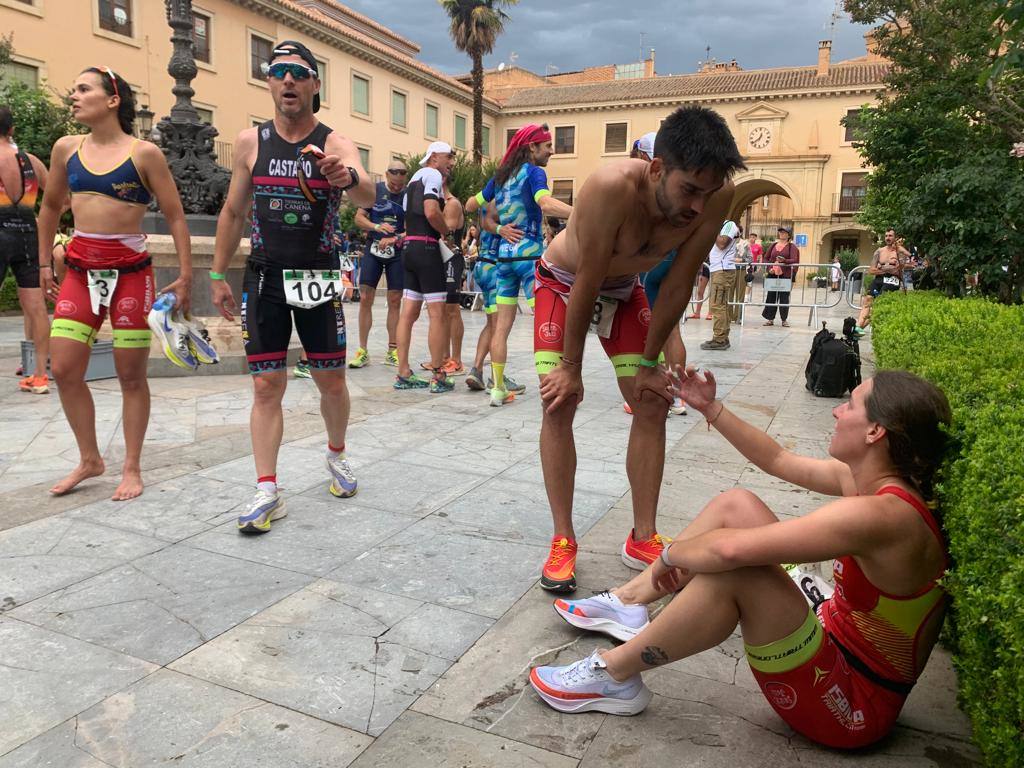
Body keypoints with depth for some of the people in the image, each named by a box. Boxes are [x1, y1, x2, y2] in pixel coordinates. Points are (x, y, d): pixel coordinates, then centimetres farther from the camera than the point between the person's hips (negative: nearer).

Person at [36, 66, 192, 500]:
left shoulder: (144, 153, -4)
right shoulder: (66, 149, 9)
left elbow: (175, 217, -3)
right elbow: (50, 208, 21)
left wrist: (185, 276, -7)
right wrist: (45, 264, 19)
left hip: (130, 270, -4)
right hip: (80, 269, 5)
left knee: (131, 375, 3)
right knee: (63, 369, 2)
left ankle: (132, 468, 17)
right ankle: (89, 460, 21)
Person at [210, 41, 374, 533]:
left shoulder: (335, 144, -5)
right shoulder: (251, 142, 3)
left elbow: (368, 197, -24)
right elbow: (233, 212, 11)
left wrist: (348, 179, -47)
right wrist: (218, 276, 8)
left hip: (319, 278, -1)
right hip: (264, 277, 2)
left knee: (331, 381, 7)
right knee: (266, 386, -1)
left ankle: (337, 455, 34)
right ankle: (267, 492, 5)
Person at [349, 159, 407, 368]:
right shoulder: (374, 190, 2)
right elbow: (359, 218, 2)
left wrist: (395, 239, -22)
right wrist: (377, 227, -16)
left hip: (397, 252, 0)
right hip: (373, 249, 0)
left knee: (395, 302, 3)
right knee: (365, 298, -4)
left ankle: (392, 351, 11)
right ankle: (363, 351, 3)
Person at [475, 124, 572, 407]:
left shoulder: (500, 176, 14)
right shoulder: (533, 172, -7)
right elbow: (546, 203, -27)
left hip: (505, 254, 7)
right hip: (529, 253, -7)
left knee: (502, 326, 8)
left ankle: (498, 389, 10)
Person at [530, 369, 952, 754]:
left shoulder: (881, 514, -31)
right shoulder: (866, 478, -3)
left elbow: (730, 549, -37)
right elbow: (778, 460, 12)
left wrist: (670, 555, -18)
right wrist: (710, 408, 8)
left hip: (854, 702, -9)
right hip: (837, 641, 9)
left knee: (733, 569, -32)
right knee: (735, 504, 2)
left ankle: (614, 675, -11)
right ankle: (627, 602, 12)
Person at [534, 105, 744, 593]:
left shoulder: (715, 199, -26)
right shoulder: (613, 188, -39)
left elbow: (678, 284, -16)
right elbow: (587, 285, -31)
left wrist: (648, 363, -9)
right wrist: (571, 367, -22)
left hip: (623, 289, 4)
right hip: (564, 282, -4)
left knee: (652, 404, -1)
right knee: (558, 403, -13)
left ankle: (642, 539, 9)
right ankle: (563, 541, -1)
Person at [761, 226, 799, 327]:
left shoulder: (792, 247, 3)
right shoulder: (773, 245, 14)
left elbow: (794, 260, -9)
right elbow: (766, 258, 15)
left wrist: (784, 260, -29)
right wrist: (769, 269, -2)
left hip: (786, 275, -3)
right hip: (772, 275, 3)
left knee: (784, 297, -2)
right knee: (771, 296, 2)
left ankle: (784, 319, 7)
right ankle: (770, 318, 9)